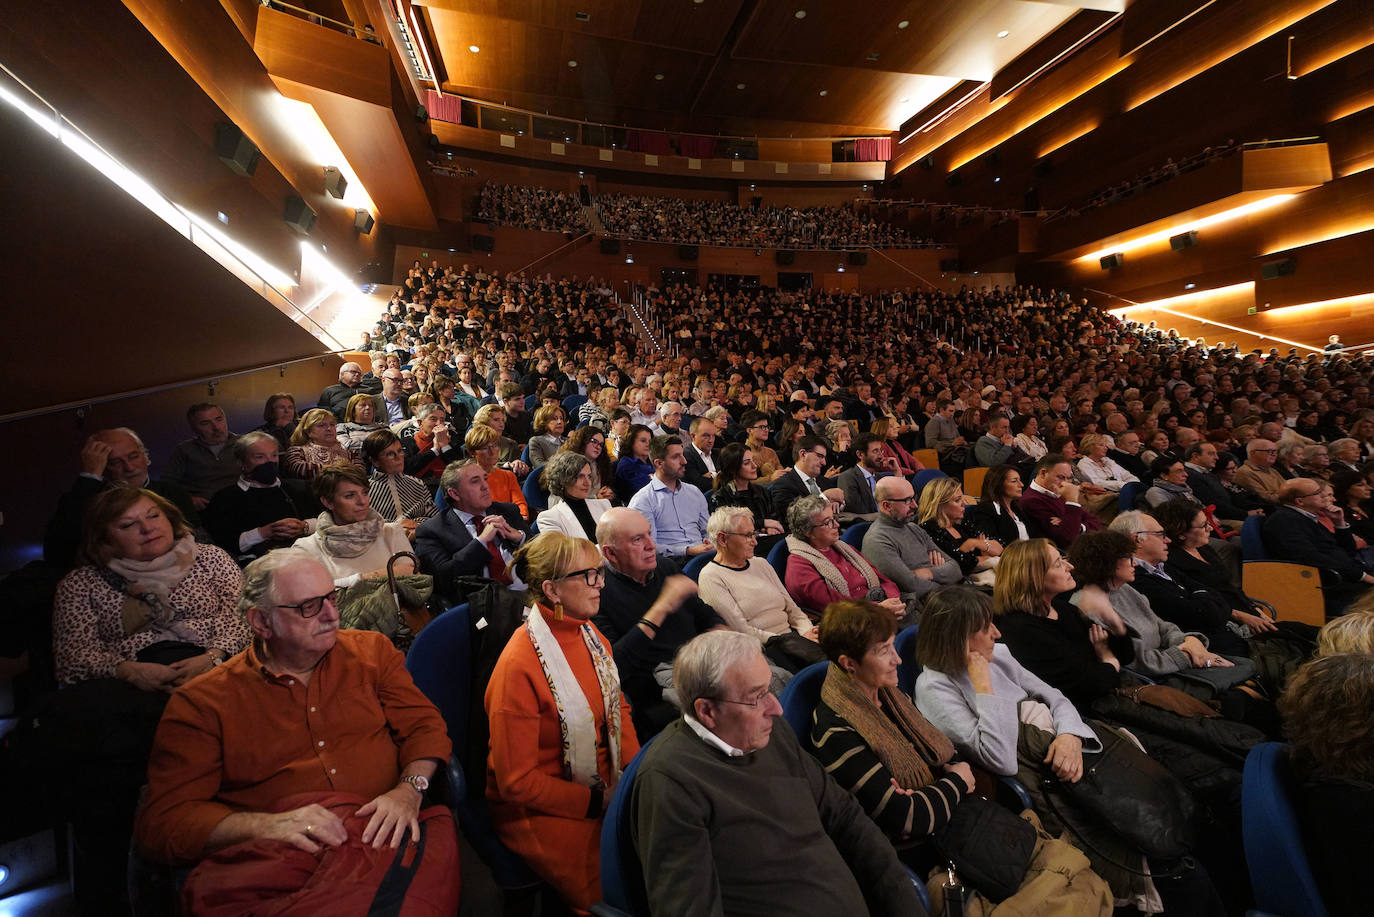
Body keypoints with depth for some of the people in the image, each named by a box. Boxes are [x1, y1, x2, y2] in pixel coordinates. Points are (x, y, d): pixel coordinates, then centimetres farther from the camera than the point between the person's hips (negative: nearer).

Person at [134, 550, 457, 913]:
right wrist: (267, 825, -16)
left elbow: (425, 725, 10)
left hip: (378, 832, 1)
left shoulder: (371, 650, 11)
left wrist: (410, 788, -10)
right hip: (270, 856, 0)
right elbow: (162, 820, 1)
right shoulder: (201, 703, 6)